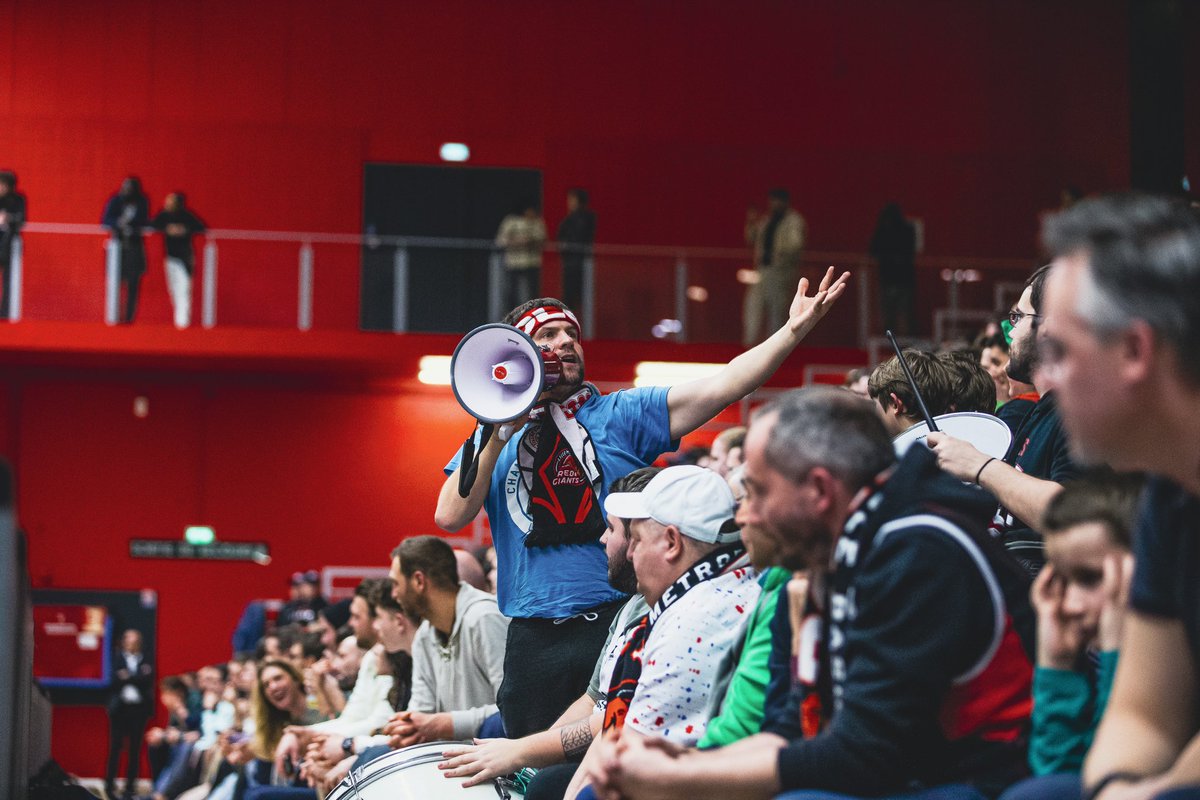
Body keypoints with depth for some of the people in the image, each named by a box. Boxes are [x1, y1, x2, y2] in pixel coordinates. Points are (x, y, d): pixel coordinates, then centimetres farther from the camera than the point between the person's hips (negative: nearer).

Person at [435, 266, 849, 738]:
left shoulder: (622, 414, 7)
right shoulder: (492, 441, 13)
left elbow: (716, 389, -3)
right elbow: (450, 517, 0)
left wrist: (795, 329, -13)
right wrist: (499, 436, -6)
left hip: (618, 624, -2)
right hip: (534, 641, 2)